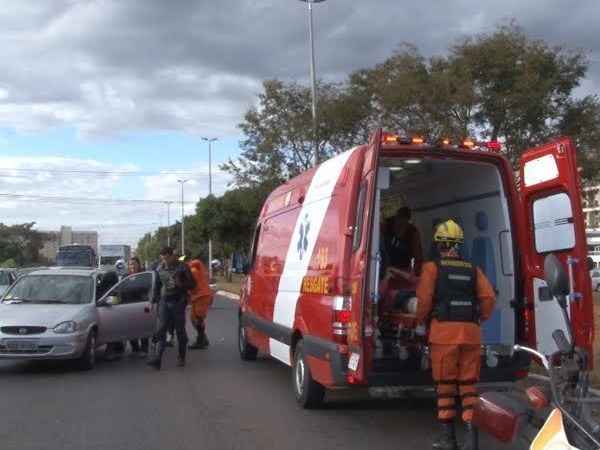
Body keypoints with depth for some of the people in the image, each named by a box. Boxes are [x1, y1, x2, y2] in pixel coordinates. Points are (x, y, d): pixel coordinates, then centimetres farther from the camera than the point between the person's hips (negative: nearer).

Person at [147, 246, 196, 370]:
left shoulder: (182, 267, -4)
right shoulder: (160, 269, 9)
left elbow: (192, 284, -3)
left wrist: (180, 284, -18)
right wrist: (154, 300, 19)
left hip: (178, 302, -3)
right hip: (164, 302, 3)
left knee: (180, 331, 3)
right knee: (161, 330, -6)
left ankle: (181, 358, 15)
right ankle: (157, 359, -13)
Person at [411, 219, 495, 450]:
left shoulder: (433, 267, 0)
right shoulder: (473, 269, 12)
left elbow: (424, 299, -7)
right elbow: (489, 297, 3)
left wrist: (420, 319, 10)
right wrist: (481, 317, 18)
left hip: (444, 330, -3)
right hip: (471, 331, 3)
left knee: (445, 385, 6)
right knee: (468, 384, 9)